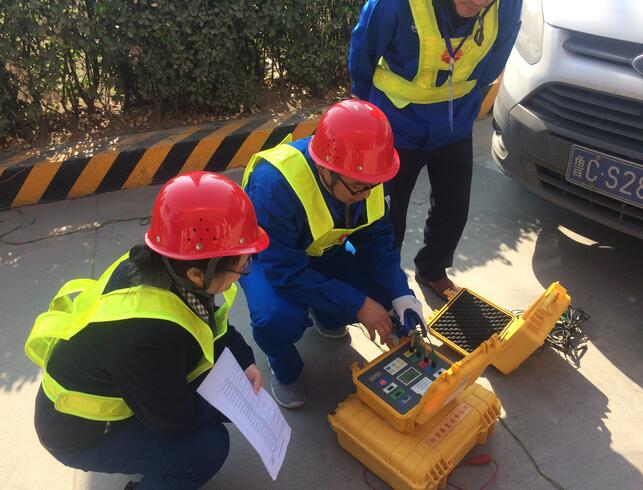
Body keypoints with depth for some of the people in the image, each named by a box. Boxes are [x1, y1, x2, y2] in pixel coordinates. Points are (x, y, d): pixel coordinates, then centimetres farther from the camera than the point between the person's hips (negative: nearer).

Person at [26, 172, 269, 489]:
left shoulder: (158, 264, -18)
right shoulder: (148, 335, -41)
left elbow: (211, 323, 3)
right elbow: (174, 420, -24)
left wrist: (243, 361, -9)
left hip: (107, 384, 8)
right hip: (82, 430, -7)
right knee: (208, 445, -19)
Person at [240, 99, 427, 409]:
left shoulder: (362, 174, -20)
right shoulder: (275, 184, -39)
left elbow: (378, 239, -10)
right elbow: (287, 270, -35)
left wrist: (402, 295, -24)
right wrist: (358, 305, -33)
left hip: (323, 252, 5)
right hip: (268, 257, -5)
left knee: (382, 291, -14)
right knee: (277, 320, -33)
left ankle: (325, 315, 19)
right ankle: (285, 370, 4)